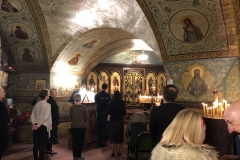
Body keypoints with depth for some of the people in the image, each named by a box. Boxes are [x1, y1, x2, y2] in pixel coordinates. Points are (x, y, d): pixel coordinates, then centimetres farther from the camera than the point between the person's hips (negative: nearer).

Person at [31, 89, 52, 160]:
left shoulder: (36, 104, 7)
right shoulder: (47, 105, -10)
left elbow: (32, 115, 4)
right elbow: (46, 117, -17)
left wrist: (34, 124, -2)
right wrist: (38, 125, -13)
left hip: (36, 126, 6)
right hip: (43, 127, -5)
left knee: (36, 144, 12)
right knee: (42, 144, 1)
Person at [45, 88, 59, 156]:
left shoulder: (48, 100, 9)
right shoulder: (53, 101, -19)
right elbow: (55, 113, -21)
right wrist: (57, 122, -16)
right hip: (53, 121, -9)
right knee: (51, 136, -1)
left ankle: (47, 149, 25)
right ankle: (49, 151, 7)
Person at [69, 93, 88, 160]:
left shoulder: (71, 107, -5)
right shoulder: (84, 107, -13)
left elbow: (71, 117, 5)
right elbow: (86, 118, -5)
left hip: (73, 126, 3)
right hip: (82, 126, -2)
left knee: (74, 141, 11)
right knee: (80, 141, 9)